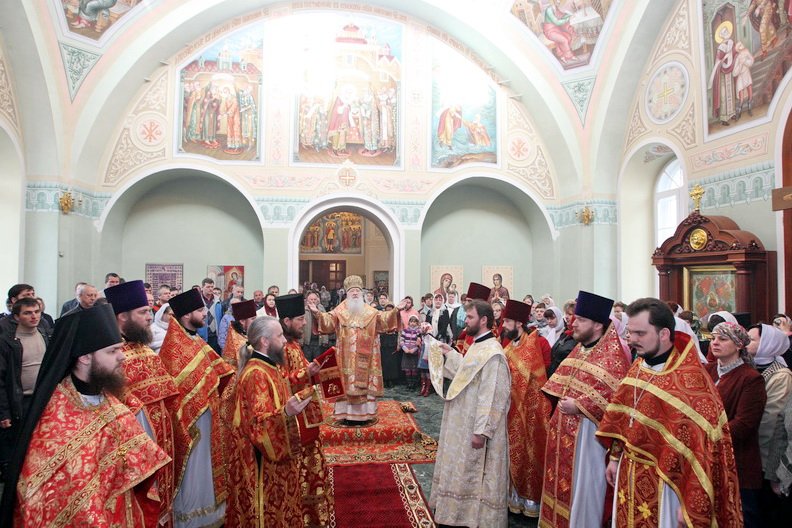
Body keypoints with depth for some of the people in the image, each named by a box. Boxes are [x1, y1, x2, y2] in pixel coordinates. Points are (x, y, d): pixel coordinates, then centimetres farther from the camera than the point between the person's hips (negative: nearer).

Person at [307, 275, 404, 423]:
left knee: (364, 380, 4)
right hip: (347, 355, -1)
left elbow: (383, 318, 2)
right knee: (346, 380, -1)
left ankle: (364, 411, 13)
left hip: (364, 355, 2)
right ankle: (346, 412, 7)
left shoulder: (370, 311, 8)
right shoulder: (340, 310, 3)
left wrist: (395, 310, -11)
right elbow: (328, 320, -7)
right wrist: (317, 313, -24)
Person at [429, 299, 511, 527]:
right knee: (464, 471, 21)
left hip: (475, 428, -10)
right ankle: (465, 510, 36)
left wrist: (481, 431, -24)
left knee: (475, 475, 5)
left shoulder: (492, 353, -23)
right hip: (464, 424, 10)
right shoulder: (477, 346, 8)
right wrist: (450, 354, 16)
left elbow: (492, 397, -25)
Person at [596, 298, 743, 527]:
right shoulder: (637, 368, 1)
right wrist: (615, 458, 13)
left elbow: (701, 446, -21)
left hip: (664, 481, -7)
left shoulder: (690, 379, -22)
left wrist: (690, 507, -17)